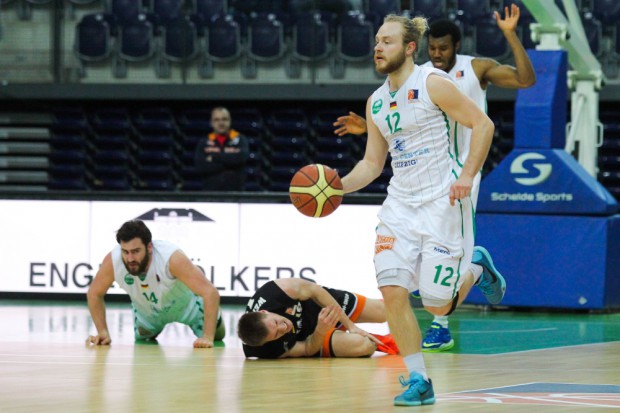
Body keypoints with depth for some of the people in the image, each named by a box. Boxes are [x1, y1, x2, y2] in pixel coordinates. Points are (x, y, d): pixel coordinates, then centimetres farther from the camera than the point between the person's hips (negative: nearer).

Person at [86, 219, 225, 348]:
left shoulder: (171, 258, -45)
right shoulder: (112, 261, -36)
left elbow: (211, 293, -45)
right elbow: (94, 294, -15)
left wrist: (207, 337, -49)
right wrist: (103, 332, -18)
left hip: (183, 304, -3)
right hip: (146, 309, 3)